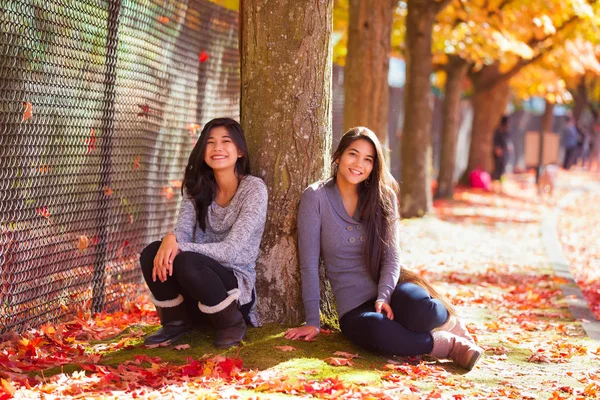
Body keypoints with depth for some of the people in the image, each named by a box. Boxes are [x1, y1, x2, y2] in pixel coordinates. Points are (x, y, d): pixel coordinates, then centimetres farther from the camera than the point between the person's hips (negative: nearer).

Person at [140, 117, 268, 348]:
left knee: (187, 262, -33)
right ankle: (176, 322, 0)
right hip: (197, 293, 5)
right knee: (152, 253, -21)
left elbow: (232, 250, -19)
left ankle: (232, 324, -9)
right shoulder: (197, 188, 6)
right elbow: (184, 232, -7)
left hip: (236, 284, -4)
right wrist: (171, 239, -32)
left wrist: (179, 247, -28)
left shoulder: (254, 188, -10)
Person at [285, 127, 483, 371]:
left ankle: (448, 319, -1)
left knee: (417, 308, -36)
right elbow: (309, 264, -6)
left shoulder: (383, 197, 4)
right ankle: (448, 345, -19)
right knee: (376, 331, -39)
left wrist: (384, 296, -18)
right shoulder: (315, 197, -5)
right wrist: (312, 321, -8)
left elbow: (391, 257, 1)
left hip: (389, 288, 2)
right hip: (354, 305, -2)